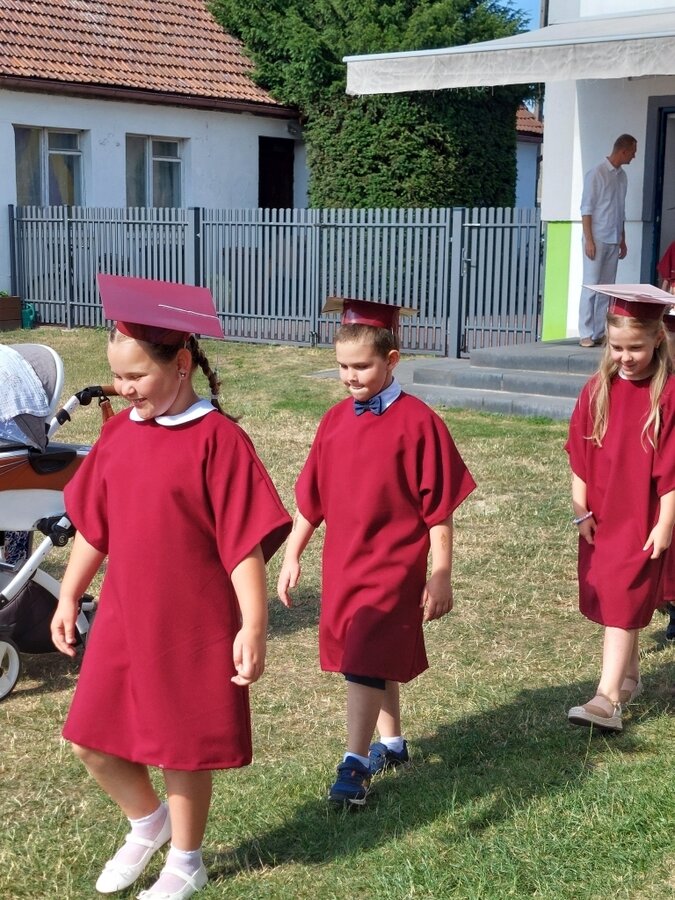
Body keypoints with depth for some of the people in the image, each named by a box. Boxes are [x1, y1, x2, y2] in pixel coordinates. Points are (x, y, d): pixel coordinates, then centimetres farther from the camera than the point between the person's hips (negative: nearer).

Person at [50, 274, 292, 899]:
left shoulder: (217, 439, -16)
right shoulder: (118, 433, 3)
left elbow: (244, 543, -16)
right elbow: (93, 527, 12)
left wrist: (253, 627, -18)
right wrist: (69, 597, 15)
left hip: (194, 628, -6)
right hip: (123, 619, 6)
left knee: (184, 751, 9)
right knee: (93, 741, 12)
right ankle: (147, 822, 40)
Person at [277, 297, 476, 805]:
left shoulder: (418, 423, -14)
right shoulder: (335, 422, 3)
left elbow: (439, 509, -11)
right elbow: (311, 498, 10)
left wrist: (440, 576, -10)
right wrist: (293, 556, 10)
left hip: (393, 566, -6)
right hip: (341, 564, 6)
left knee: (366, 663, -8)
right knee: (378, 660, 18)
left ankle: (356, 764, 1)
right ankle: (392, 743, 34)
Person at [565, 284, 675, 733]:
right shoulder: (597, 390, 1)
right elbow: (580, 455, 4)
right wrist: (581, 511, 0)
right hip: (600, 517, 5)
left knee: (623, 605, -7)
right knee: (610, 602, 15)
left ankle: (608, 701, -8)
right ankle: (630, 676, 33)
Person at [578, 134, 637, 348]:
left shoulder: (622, 176, 12)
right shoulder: (596, 174, -8)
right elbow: (586, 209, -10)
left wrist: (623, 240, 17)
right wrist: (589, 240, -14)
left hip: (614, 241, 7)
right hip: (597, 240, -7)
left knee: (606, 288, 5)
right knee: (591, 286, -6)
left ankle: (600, 332, 8)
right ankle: (586, 334, -4)